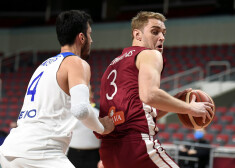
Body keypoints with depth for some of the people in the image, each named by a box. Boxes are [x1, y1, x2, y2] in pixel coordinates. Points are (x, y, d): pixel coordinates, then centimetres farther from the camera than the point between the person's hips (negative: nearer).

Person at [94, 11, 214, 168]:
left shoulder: (114, 64, 28)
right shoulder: (150, 55, 2)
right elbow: (149, 95, -18)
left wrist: (172, 102, 22)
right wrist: (190, 108, -7)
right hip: (137, 142, -9)